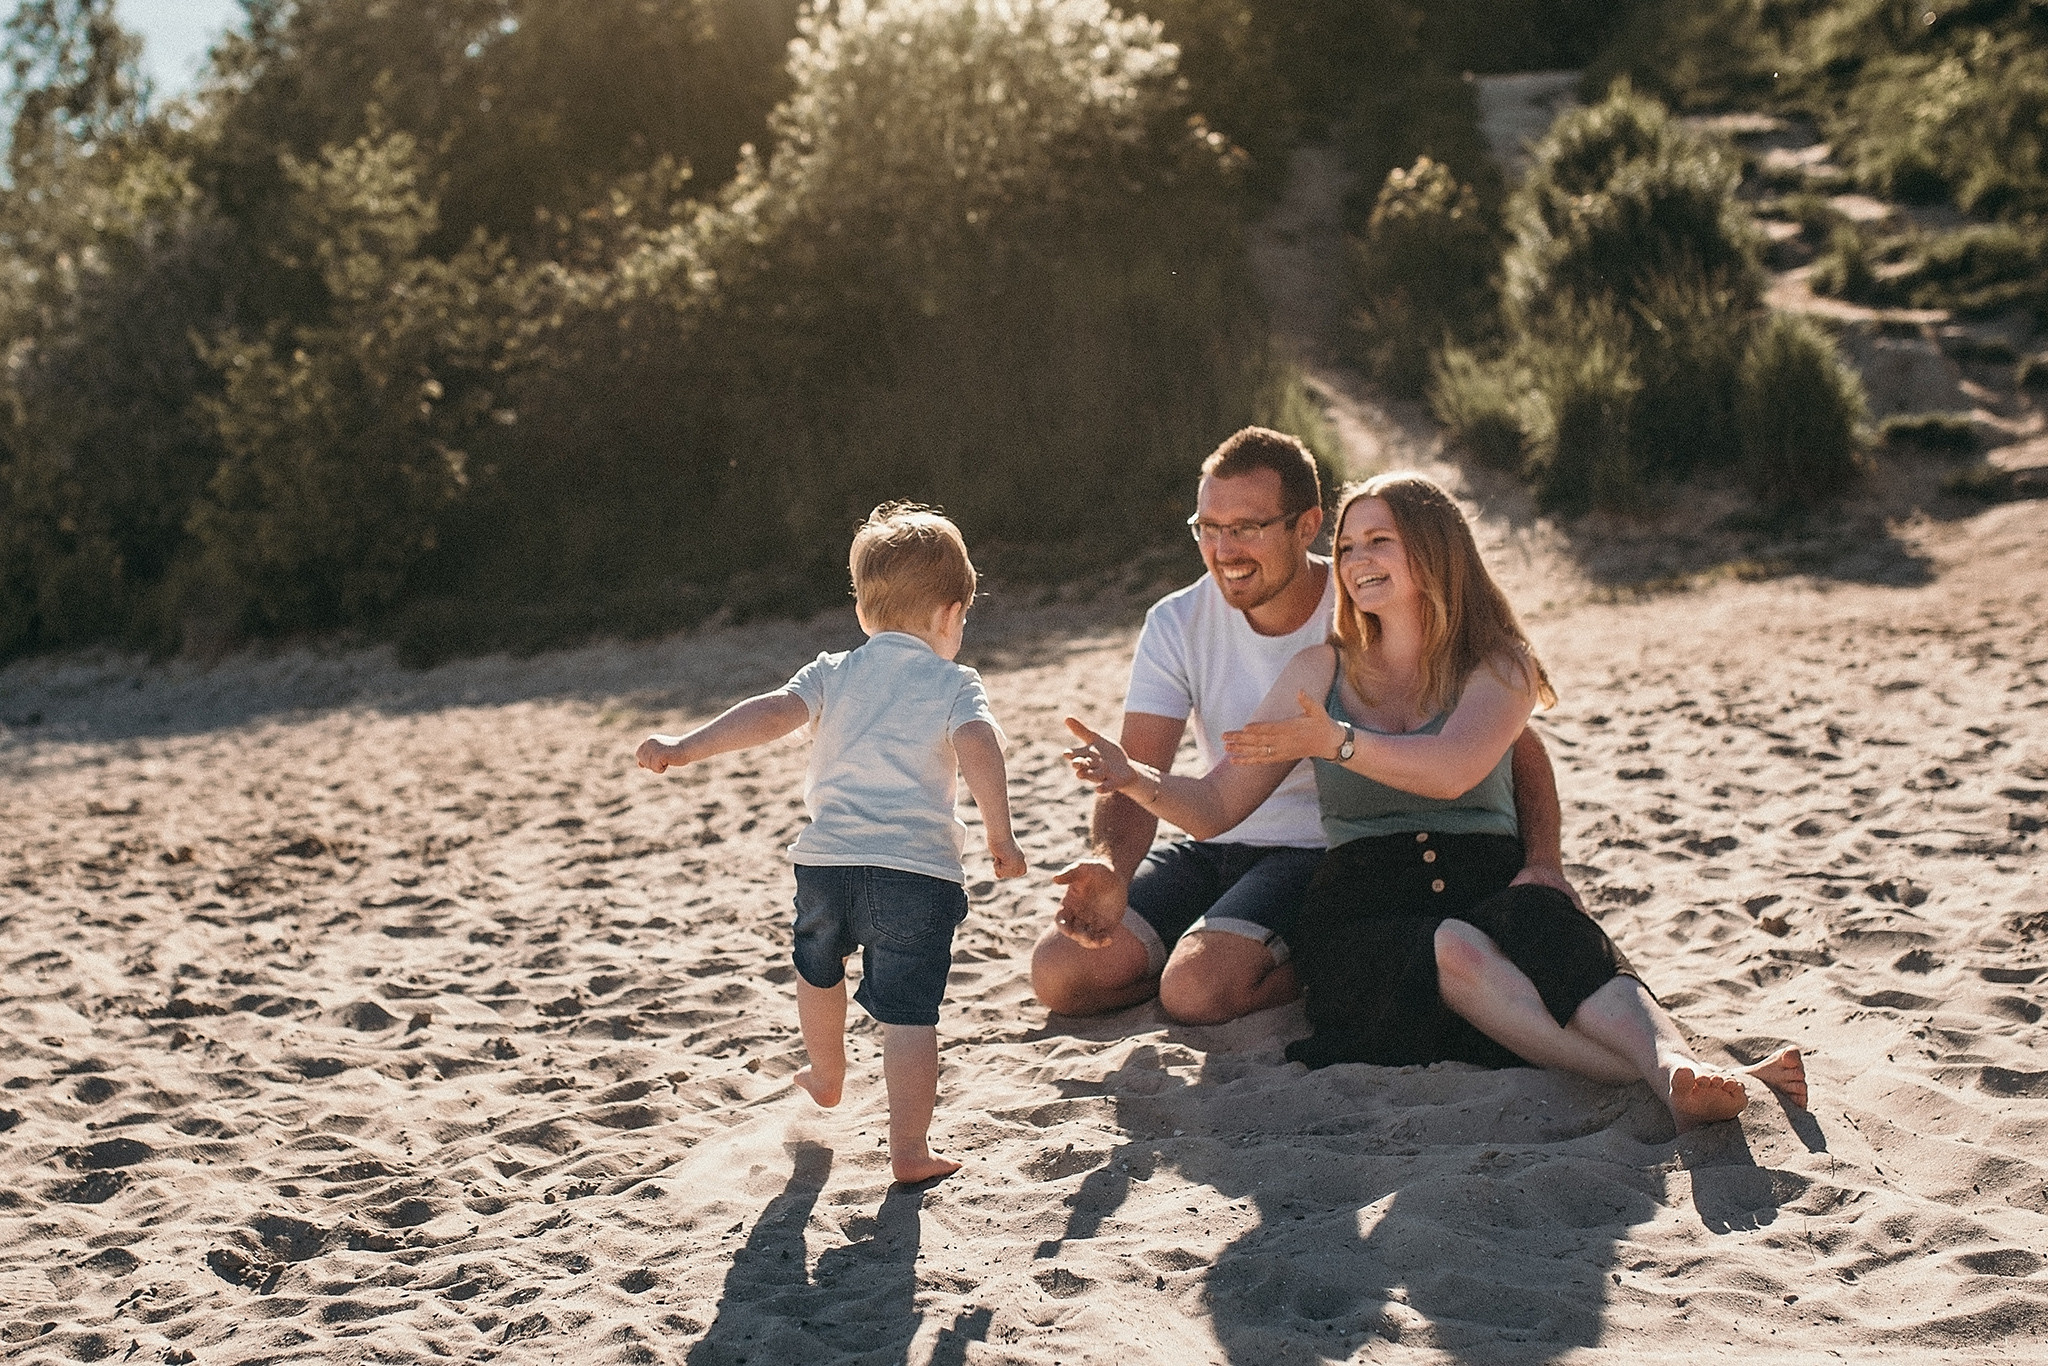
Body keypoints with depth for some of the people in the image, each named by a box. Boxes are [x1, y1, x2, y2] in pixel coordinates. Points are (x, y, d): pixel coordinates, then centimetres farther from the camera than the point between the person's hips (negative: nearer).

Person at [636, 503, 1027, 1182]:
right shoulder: (954, 683, 4)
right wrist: (1000, 834, -14)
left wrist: (686, 747, -8)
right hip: (918, 870, -3)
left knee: (818, 968, 32)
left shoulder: (832, 673, 10)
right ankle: (910, 1149, -5)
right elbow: (978, 746, -14)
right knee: (908, 1013, -1)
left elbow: (771, 714, -4)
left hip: (827, 859, 3)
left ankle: (827, 1075, 51)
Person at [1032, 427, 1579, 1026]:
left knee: (1195, 988, -29)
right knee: (1060, 973, -11)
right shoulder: (1176, 624, -6)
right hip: (1215, 847, 5)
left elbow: (1515, 741, -10)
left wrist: (1543, 862, -28)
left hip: (1326, 850, -5)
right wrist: (1110, 865, -39)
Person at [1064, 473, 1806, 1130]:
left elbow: (1452, 770, -13)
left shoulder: (1500, 667, 9)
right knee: (1454, 949, -36)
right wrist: (1134, 777, -8)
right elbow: (1214, 808, 12)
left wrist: (1336, 742, -25)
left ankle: (1675, 1067, -59)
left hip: (1485, 884, 0)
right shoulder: (1320, 671, 15)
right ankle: (1657, 1078, -51)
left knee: (1540, 923, -36)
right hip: (1363, 912, 0)